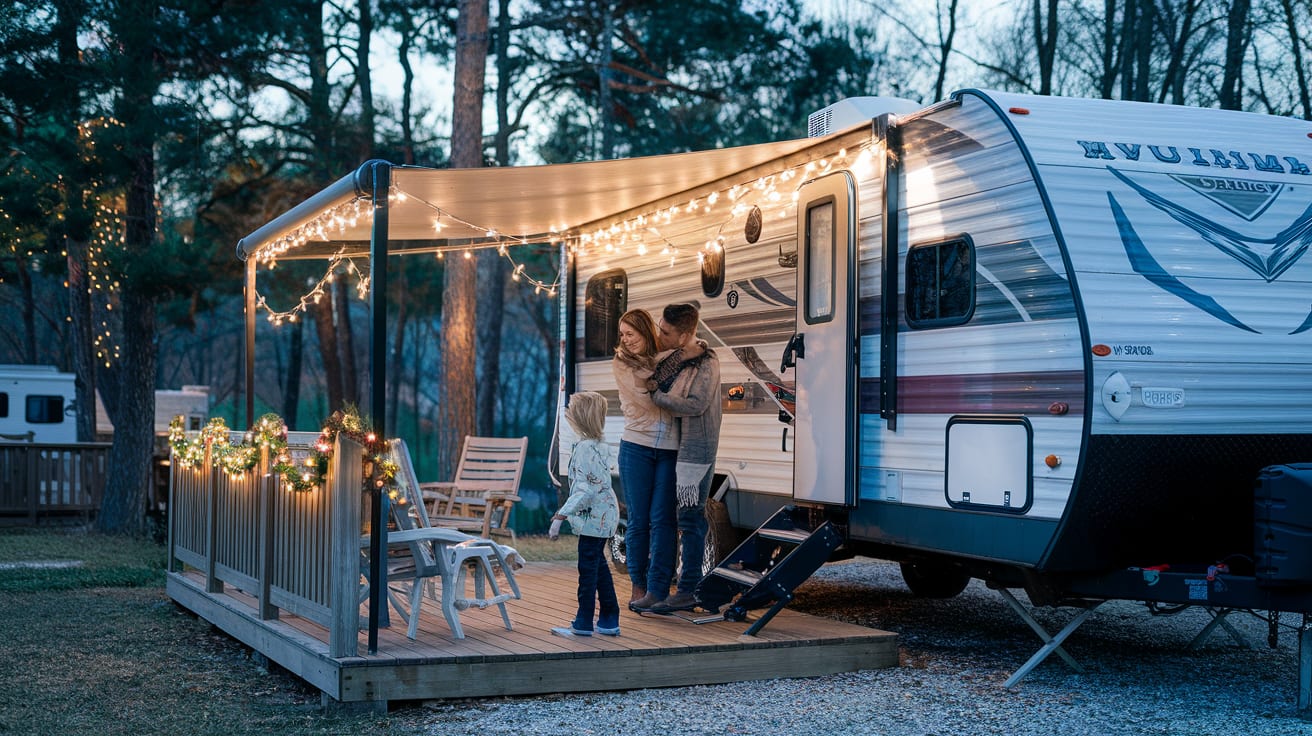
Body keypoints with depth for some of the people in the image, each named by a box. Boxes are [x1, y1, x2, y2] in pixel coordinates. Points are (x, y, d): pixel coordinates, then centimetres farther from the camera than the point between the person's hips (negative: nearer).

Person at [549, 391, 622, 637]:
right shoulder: (600, 446, 11)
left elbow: (586, 489, -24)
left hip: (593, 517, -10)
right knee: (599, 566, 16)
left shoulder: (586, 448, -20)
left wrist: (561, 515, -24)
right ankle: (609, 621, 22)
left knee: (588, 568, -2)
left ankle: (583, 624, 5)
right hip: (603, 516, 10)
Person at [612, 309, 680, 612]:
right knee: (638, 519, 1)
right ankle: (638, 584, 13)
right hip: (636, 447, -1)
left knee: (662, 519, -4)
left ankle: (658, 588, -3)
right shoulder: (622, 363, 5)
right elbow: (644, 400, -7)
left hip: (670, 449, 1)